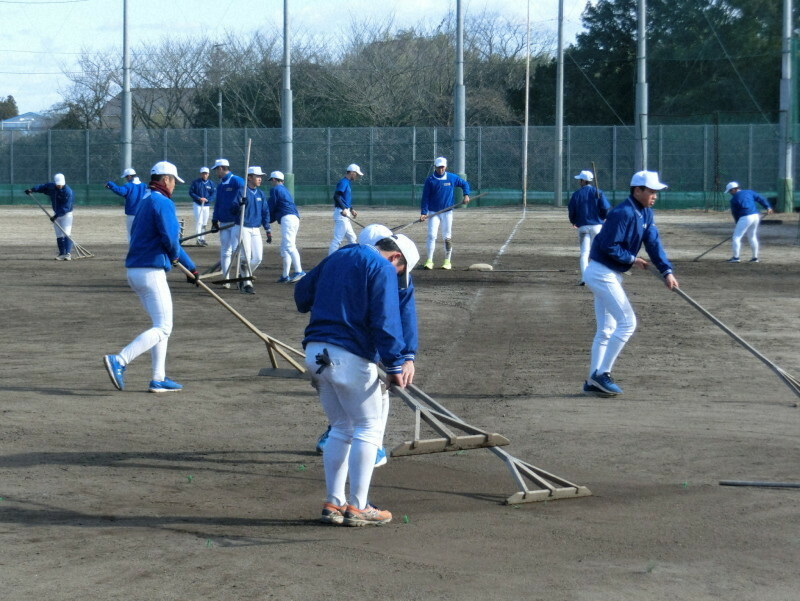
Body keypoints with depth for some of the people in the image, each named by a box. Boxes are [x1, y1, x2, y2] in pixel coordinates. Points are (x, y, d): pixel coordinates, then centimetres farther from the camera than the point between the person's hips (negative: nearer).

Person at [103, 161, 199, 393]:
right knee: (163, 328, -7)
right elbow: (170, 238, -23)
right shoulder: (162, 202, -11)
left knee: (161, 326, 16)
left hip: (135, 271, 10)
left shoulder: (145, 202, 19)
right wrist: (175, 256, 1)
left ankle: (158, 379, 15)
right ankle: (119, 361, -19)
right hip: (152, 272, -10)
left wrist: (191, 267, 30)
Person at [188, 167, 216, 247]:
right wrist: (198, 198, -17)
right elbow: (191, 192, -2)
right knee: (199, 221, -13)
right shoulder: (195, 182, -2)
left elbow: (214, 193, 0)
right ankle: (198, 239, -15)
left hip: (207, 205, 3)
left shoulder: (211, 184, 4)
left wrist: (207, 199, -17)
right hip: (197, 205, -3)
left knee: (204, 223, 8)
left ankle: (202, 239, 17)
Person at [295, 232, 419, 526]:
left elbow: (301, 292, 28)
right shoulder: (382, 268, -5)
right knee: (369, 427, 2)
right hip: (349, 356, -8)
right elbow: (385, 321, -15)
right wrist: (395, 366, -14)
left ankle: (333, 503, 14)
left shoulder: (336, 258, 19)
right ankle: (357, 507, 0)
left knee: (341, 428, 17)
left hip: (315, 352, 8)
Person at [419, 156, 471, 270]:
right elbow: (425, 197, -4)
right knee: (431, 235, -11)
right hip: (433, 212, -1)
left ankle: (447, 261, 13)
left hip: (447, 212, 1)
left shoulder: (452, 178, 0)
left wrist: (466, 194, -5)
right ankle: (429, 261, -10)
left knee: (447, 237, 4)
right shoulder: (430, 180, -4)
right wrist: (423, 213, -12)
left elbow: (464, 184, 14)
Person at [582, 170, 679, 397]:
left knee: (606, 330, 12)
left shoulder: (645, 213, 8)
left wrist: (666, 271, -8)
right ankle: (601, 373, -7)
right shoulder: (623, 213, -21)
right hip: (602, 274, -10)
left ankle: (593, 381, 17)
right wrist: (632, 260, -13)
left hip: (608, 275, 10)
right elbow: (608, 247, -24)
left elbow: (653, 243, 3)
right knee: (627, 322, -11)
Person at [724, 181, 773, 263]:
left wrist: (738, 223, 16)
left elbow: (735, 213, 6)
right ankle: (755, 257, 20)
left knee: (736, 237, 1)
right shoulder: (749, 192, 14)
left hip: (745, 218, -7)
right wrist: (768, 207, 0)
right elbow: (760, 198, 6)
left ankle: (736, 257, -5)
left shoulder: (734, 199, 0)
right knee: (752, 237, 19)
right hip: (756, 216, 7)